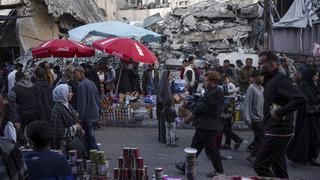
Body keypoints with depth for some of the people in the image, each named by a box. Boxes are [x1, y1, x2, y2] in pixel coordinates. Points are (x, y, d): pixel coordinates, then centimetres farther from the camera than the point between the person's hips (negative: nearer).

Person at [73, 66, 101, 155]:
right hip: (95, 116, 9)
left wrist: (79, 119, -15)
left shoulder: (81, 85, -15)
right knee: (89, 139, 16)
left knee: (90, 140, -3)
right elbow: (98, 100, 17)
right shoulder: (92, 83, 12)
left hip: (87, 117, -9)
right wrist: (98, 113, 22)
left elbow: (81, 104, -19)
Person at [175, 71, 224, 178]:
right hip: (204, 126, 11)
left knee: (211, 149, 1)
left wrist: (188, 118, -3)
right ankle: (186, 167, 27)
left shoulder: (211, 96, -23)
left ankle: (219, 171, 14)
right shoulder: (215, 92, 11)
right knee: (195, 146, 17)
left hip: (207, 127, -11)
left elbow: (199, 109, -17)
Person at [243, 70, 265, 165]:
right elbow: (247, 105, -16)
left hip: (261, 118, 8)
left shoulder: (261, 88, 13)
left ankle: (254, 157, 22)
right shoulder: (252, 88, -13)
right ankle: (252, 156, -2)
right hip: (255, 119, -8)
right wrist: (248, 120, -18)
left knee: (258, 138, 12)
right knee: (263, 138, -11)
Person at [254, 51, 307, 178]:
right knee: (279, 168, 17)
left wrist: (279, 113, -25)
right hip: (278, 131, 10)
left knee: (260, 166, -6)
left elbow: (301, 99, -28)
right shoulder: (270, 80, 15)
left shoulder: (279, 79, -16)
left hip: (277, 132, -10)